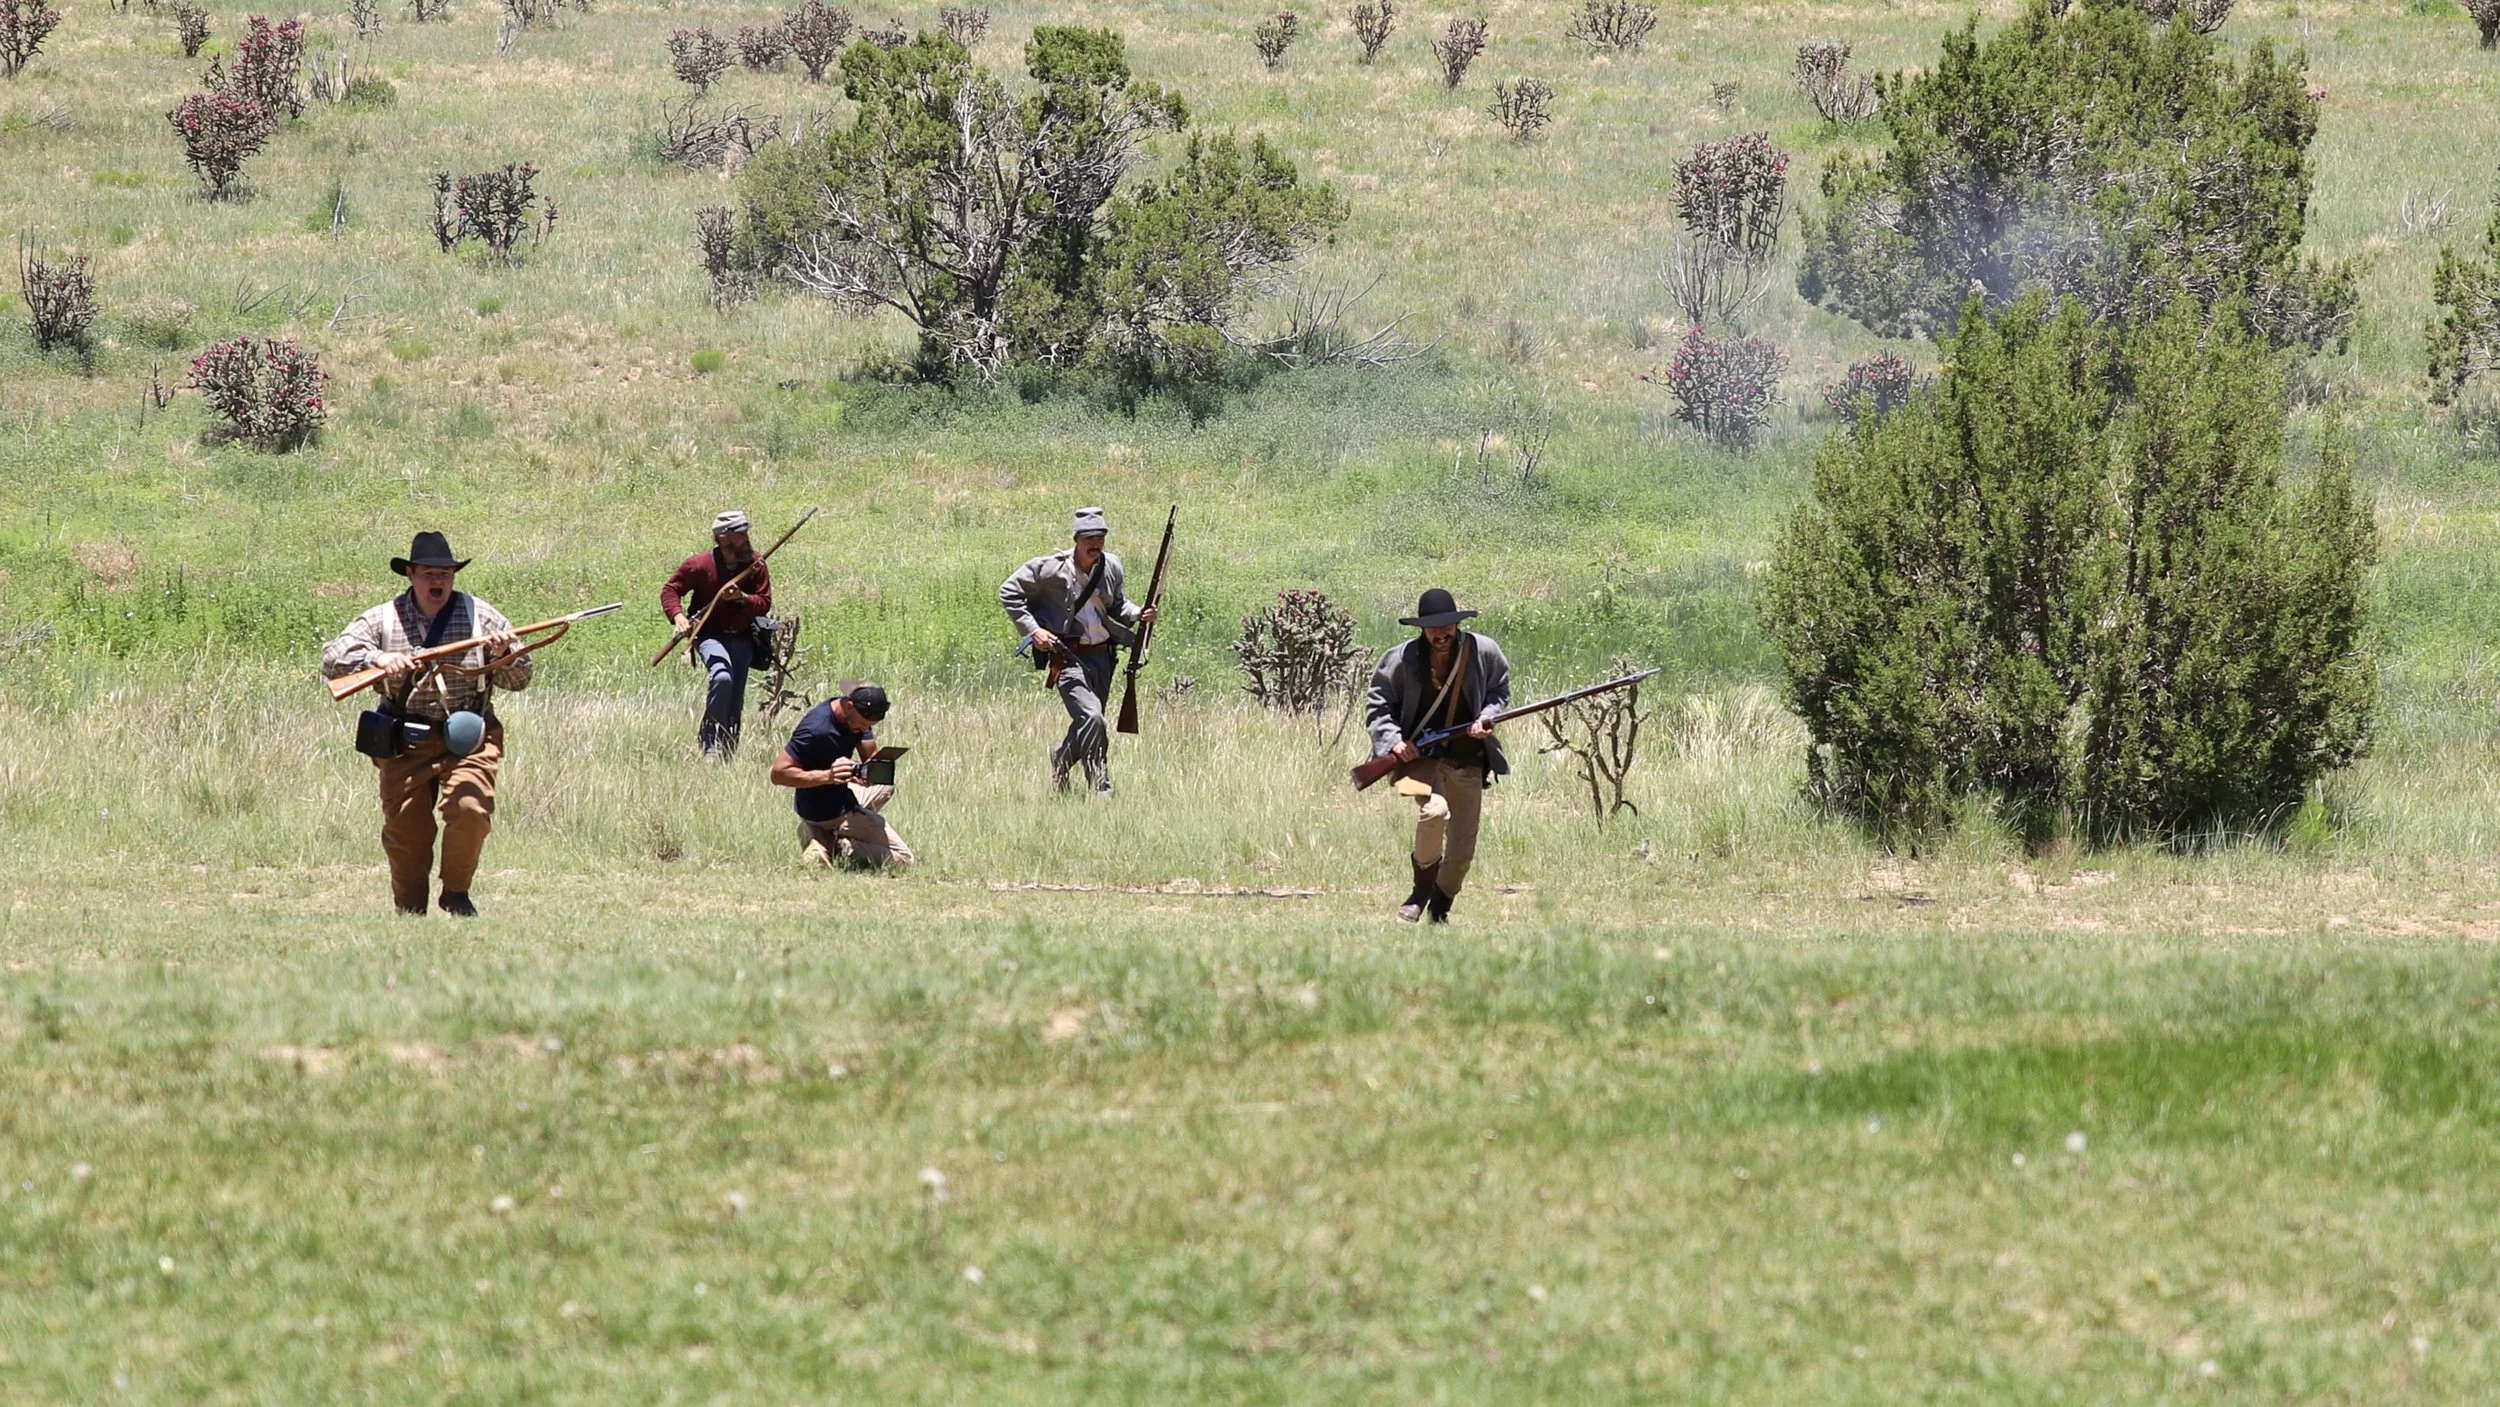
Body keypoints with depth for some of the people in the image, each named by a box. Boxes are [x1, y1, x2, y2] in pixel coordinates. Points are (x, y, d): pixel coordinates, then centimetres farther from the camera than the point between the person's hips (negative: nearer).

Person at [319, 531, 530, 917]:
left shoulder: (480, 617, 7)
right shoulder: (383, 620, 4)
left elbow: (520, 679, 9)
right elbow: (332, 660, -5)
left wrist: (506, 656, -13)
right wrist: (376, 659, -22)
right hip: (405, 742, 1)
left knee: (469, 808, -22)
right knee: (404, 829, -2)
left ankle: (456, 895, 0)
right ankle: (409, 911, 17)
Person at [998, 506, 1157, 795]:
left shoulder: (1112, 568, 5)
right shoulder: (1052, 569, -12)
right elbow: (1009, 592, -4)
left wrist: (1137, 614, 0)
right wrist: (1032, 630, -12)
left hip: (1101, 655, 6)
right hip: (1068, 657, -6)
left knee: (1088, 725, 15)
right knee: (1091, 717, -23)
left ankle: (1060, 759, 42)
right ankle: (1100, 790, -11)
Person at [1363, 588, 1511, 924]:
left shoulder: (1483, 651, -6)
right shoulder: (1401, 660, -10)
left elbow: (1499, 691, 11)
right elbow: (1379, 707, 1)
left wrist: (1486, 719, -8)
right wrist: (1394, 740, -15)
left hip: (1468, 761, 3)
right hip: (1420, 757, -3)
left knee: (1462, 851, 4)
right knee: (1434, 811, -32)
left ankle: (1440, 909, 28)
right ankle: (1422, 889, -10)